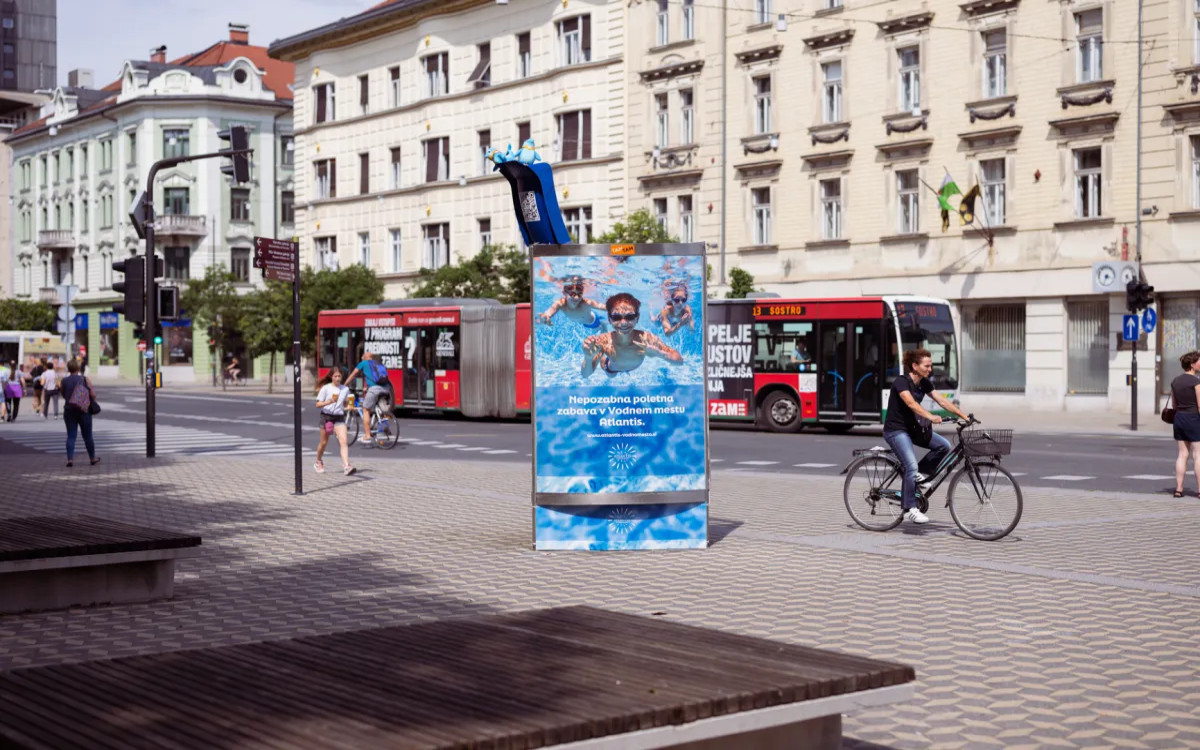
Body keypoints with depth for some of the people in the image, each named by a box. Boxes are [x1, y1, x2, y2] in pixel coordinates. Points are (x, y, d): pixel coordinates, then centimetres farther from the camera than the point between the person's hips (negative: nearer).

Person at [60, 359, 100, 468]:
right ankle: (92, 458, 20)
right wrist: (91, 401, 13)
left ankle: (70, 459, -9)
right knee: (87, 436, 9)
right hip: (84, 411, -1)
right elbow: (93, 395, -7)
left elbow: (63, 395, 10)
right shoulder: (85, 380, -6)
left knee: (70, 436, 3)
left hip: (69, 411, 1)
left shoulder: (64, 381, -2)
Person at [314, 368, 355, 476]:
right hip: (326, 416, -2)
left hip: (339, 418, 2)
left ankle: (346, 466, -25)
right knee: (324, 442, 10)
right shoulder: (325, 388, -4)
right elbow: (318, 404, -6)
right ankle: (318, 463, 35)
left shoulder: (345, 389, 5)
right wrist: (329, 402, -23)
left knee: (343, 441, -15)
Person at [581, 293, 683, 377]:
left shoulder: (646, 339, -45)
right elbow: (585, 374, -39)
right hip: (611, 369, -1)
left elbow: (679, 360, -39)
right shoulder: (603, 341, -45)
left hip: (635, 369, 1)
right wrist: (588, 358, -63)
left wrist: (658, 353, -61)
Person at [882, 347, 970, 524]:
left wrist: (965, 417, -6)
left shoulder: (924, 383, 4)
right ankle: (909, 509, -11)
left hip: (912, 427, 8)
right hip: (896, 429, -8)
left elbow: (943, 401, 2)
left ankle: (919, 473, 9)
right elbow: (911, 403, -35)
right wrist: (930, 417, -49)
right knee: (911, 466, -20)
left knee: (944, 445, -8)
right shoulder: (901, 382, -19)